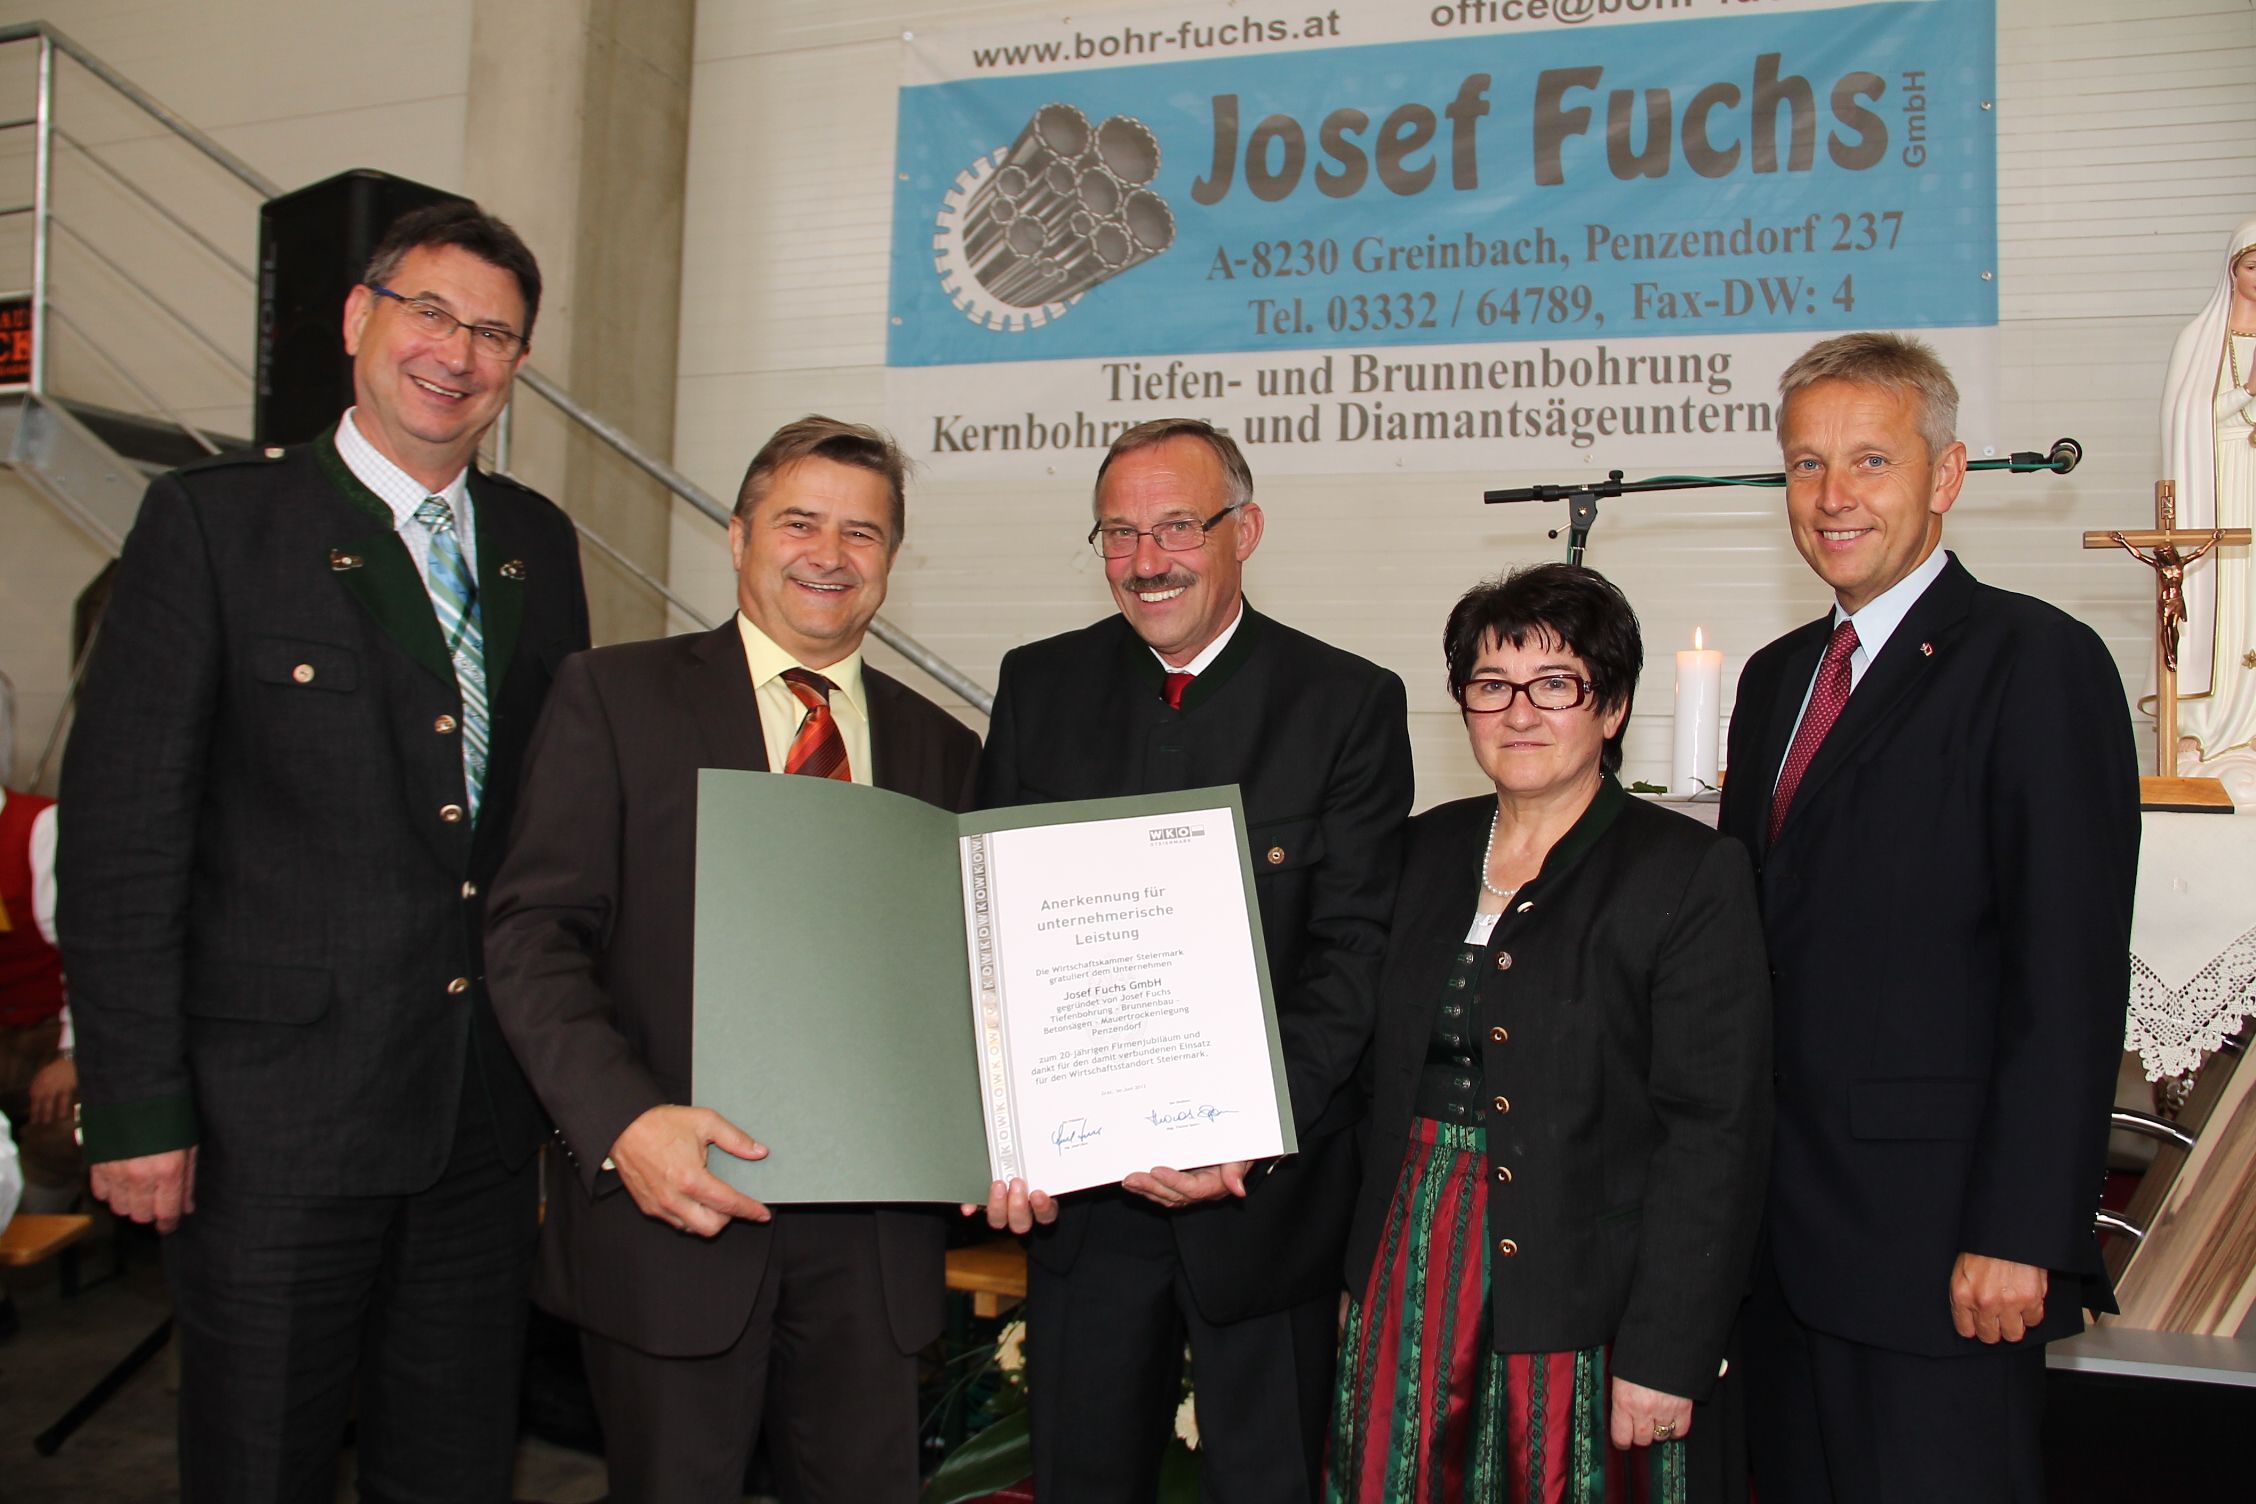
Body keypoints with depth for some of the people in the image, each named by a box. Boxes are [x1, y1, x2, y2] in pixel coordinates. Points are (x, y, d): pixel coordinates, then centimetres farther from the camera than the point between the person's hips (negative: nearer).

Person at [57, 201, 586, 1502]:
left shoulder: (539, 543, 9)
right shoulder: (215, 520, -6)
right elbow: (122, 829, -8)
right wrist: (137, 1108, -11)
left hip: (486, 1115, 5)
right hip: (278, 1114, -4)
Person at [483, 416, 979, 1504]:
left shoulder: (941, 749, 11)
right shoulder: (613, 697, 1)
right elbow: (534, 935, -6)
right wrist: (623, 1121, -20)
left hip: (874, 1232, 3)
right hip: (670, 1206, -3)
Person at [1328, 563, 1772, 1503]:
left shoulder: (1692, 874, -8)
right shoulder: (1427, 850, 8)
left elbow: (1714, 1136, -11)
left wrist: (1665, 1356, -14)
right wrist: (1365, 1276, 8)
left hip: (1578, 1307, -4)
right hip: (1412, 1284, 5)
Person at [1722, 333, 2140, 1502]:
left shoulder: (2036, 662, -9)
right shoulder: (1776, 676, 14)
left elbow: (2070, 981, -14)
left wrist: (2019, 1233, -17)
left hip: (1936, 1236, -7)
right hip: (1783, 1228, 7)